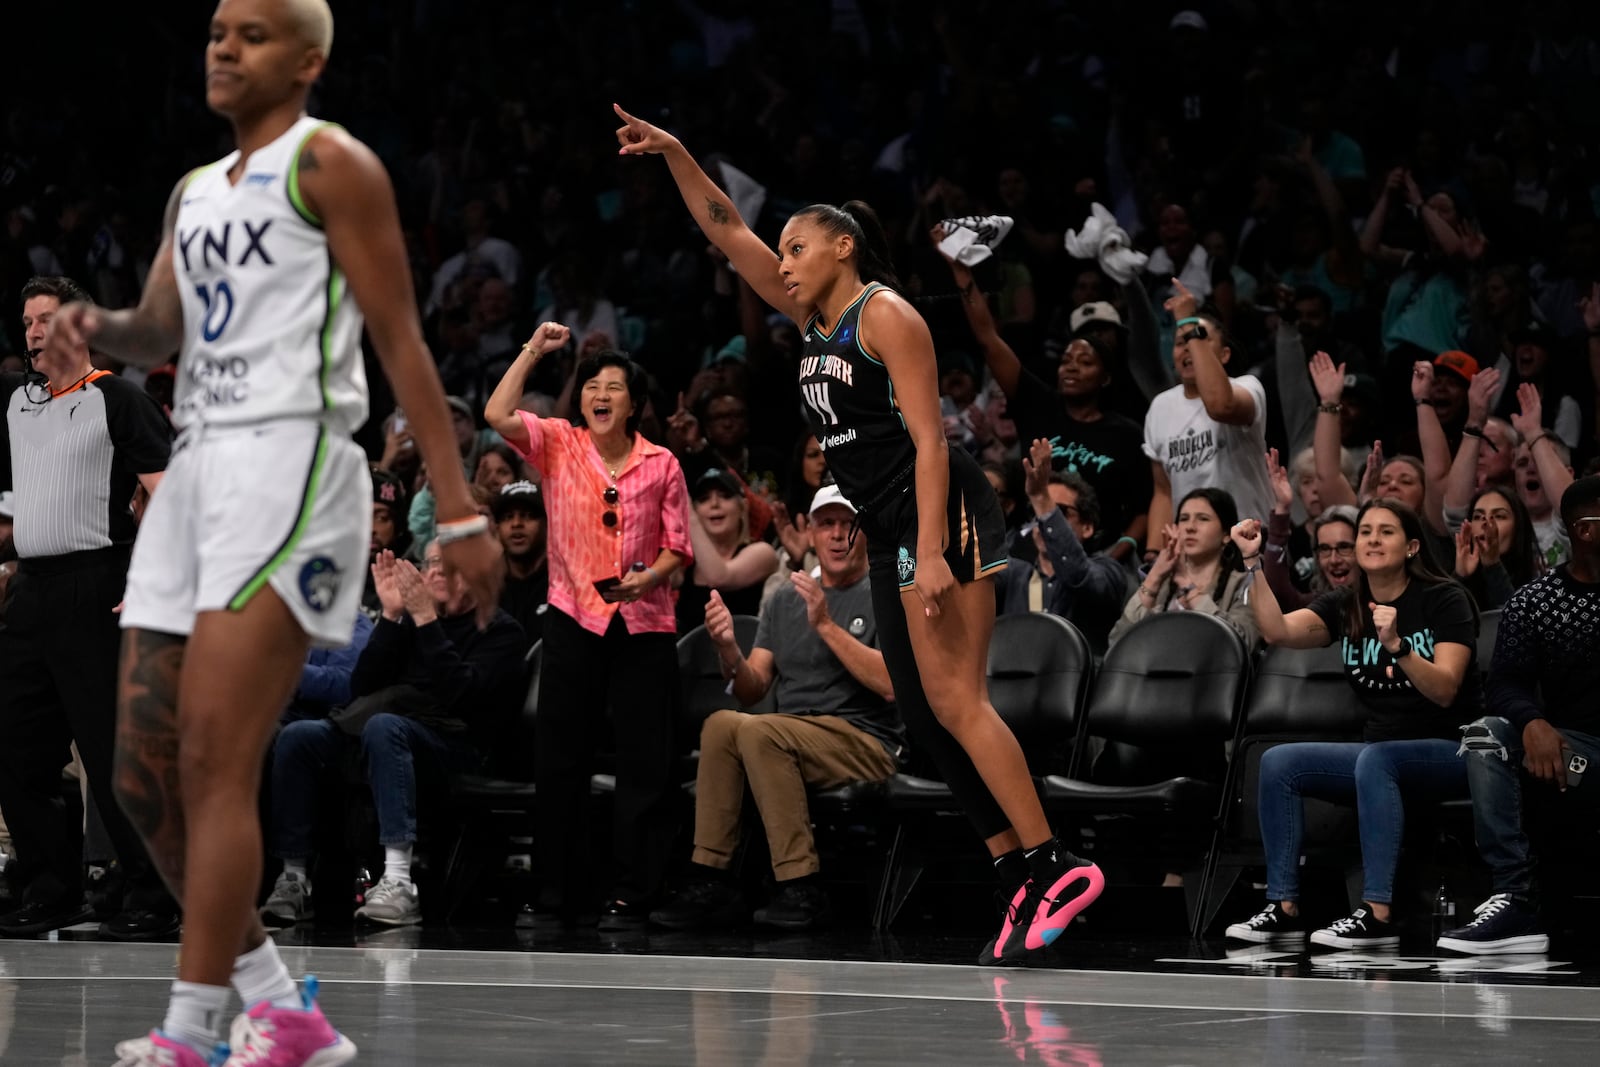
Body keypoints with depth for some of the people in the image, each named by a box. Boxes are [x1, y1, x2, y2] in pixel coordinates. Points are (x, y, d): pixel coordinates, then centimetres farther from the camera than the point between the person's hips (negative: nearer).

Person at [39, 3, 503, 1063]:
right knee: (146, 775, 5)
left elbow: (402, 340, -6)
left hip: (287, 461, -9)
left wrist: (461, 512, -12)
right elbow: (160, 330, 16)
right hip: (195, 470, 9)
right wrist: (98, 326, -9)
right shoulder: (196, 191, 23)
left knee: (216, 764, -17)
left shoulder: (329, 163, 0)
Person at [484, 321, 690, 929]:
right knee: (560, 759, 3)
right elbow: (498, 415, -10)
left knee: (645, 762, -3)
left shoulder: (661, 465, 6)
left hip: (644, 624, 0)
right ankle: (559, 895, 11)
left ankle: (630, 896, 2)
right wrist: (534, 350, -7)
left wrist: (646, 578, -11)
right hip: (573, 618, 1)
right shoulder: (557, 446, 6)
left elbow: (677, 548, 9)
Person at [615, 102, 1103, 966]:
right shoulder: (815, 318, 17)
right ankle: (1024, 879, 0)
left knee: (951, 699, -18)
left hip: (942, 516, -9)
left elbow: (928, 439, -15)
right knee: (925, 715, 2)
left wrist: (931, 552, -23)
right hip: (889, 534, 9)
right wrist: (674, 156, 9)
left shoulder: (885, 314, -7)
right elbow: (727, 232, 20)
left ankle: (1055, 865, -21)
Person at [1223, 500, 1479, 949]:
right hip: (1381, 749, 6)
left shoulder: (1444, 600, -6)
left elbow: (1444, 690, -18)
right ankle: (1284, 908, -15)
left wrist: (1397, 646, -33)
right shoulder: (1345, 607, 8)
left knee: (1375, 758, -36)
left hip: (1447, 752, -6)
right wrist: (1253, 564, -18)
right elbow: (1279, 630, -10)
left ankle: (1378, 913, -40)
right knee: (1278, 762, -13)